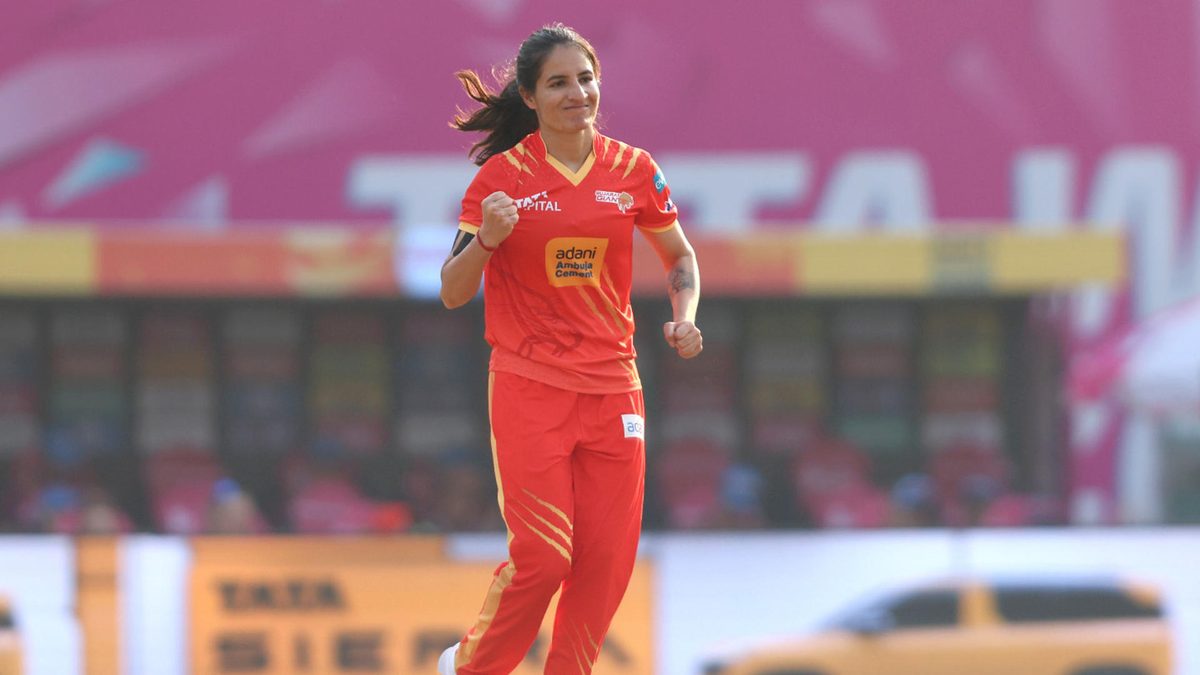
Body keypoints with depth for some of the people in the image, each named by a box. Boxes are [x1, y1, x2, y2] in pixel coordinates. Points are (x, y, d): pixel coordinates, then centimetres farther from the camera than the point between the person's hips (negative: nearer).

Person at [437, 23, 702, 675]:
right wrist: (486, 240, -22)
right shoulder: (502, 176, -5)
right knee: (542, 554, -10)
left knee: (607, 559, -1)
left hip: (612, 388, 3)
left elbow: (680, 257, 18)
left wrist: (684, 318, -1)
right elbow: (452, 293, -3)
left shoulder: (634, 170, 3)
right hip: (528, 388, -3)